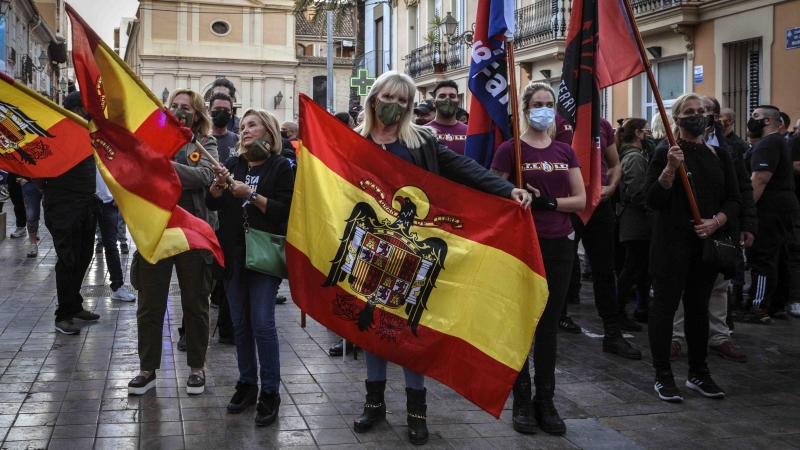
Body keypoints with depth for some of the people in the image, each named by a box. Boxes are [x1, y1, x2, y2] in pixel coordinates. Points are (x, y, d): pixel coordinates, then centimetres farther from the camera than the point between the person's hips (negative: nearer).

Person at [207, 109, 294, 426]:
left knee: (262, 323, -8)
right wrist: (219, 183, -11)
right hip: (234, 253, 5)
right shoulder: (233, 164, 12)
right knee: (239, 323, 9)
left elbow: (284, 211, -10)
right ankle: (247, 384, 20)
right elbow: (212, 204, 7)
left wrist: (252, 195, -18)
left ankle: (270, 392, -1)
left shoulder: (281, 166, -2)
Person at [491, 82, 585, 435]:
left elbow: (580, 200, 5)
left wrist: (549, 201, -11)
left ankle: (545, 401, 16)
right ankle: (522, 402, 12)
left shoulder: (565, 151, 9)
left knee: (549, 325, 8)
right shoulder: (510, 150, -3)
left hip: (559, 245, 4)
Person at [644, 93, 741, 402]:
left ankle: (698, 373, 23)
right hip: (673, 241, -4)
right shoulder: (665, 153, -3)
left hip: (708, 242, 5)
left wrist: (716, 221, -9)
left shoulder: (719, 155, 11)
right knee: (665, 305, -1)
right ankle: (663, 376, 7)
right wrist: (670, 169, -23)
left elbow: (734, 200, 9)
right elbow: (652, 200, -10)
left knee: (699, 306, 12)